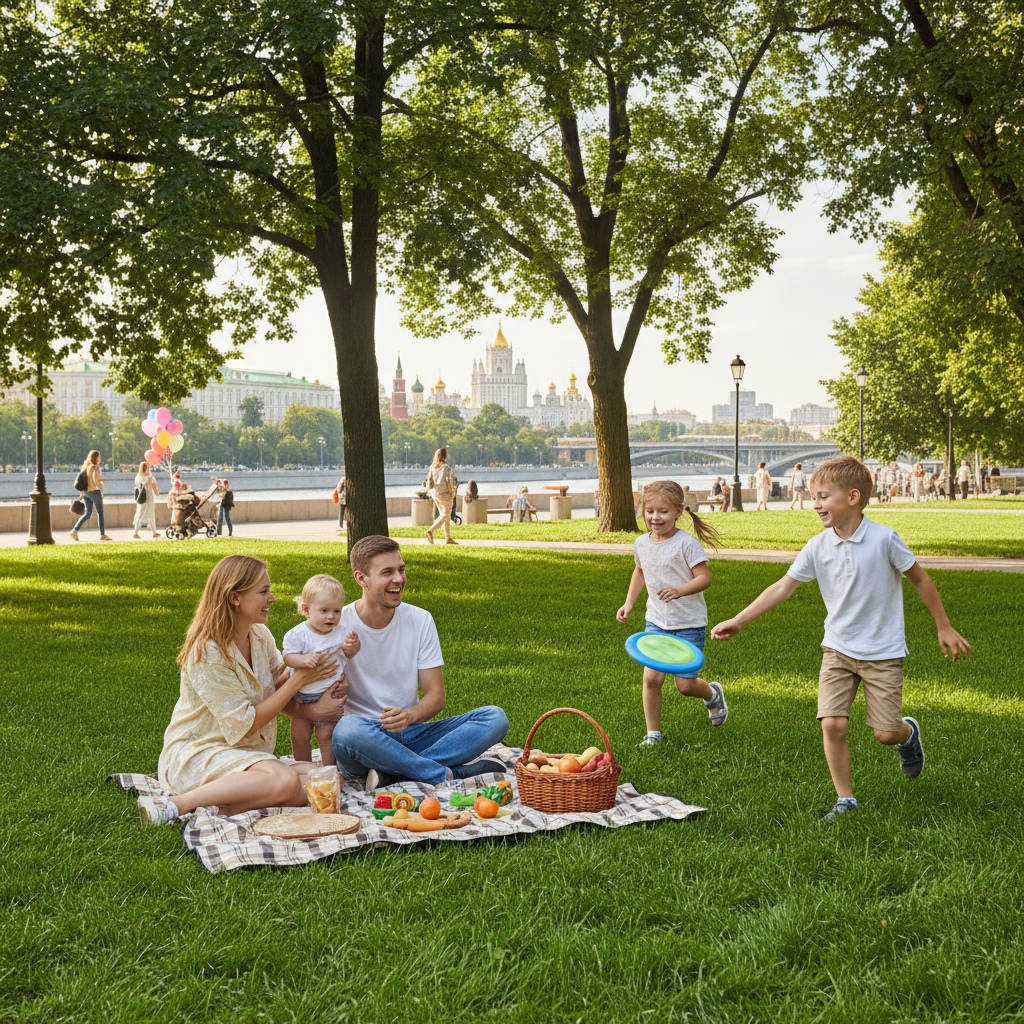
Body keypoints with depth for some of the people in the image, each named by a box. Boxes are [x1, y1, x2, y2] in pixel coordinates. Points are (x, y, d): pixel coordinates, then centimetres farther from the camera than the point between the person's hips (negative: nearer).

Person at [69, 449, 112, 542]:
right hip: (95, 491, -7)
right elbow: (96, 481, -23)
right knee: (100, 513, 5)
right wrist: (101, 481, -1)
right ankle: (102, 534, 11)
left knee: (87, 513, 11)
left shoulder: (85, 467, 9)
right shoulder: (95, 467, -14)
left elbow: (79, 481, 13)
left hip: (85, 492, 7)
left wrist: (81, 493, 18)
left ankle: (75, 530, -3)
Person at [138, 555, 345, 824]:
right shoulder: (206, 653, -17)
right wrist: (299, 679, -14)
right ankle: (178, 804, -25)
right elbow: (244, 726, -16)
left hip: (248, 754, 8)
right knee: (285, 781, -34)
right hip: (196, 751, -8)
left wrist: (312, 709, -12)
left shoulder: (261, 635, 7)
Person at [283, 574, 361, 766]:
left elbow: (348, 655, 7)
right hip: (303, 695, 0)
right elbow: (288, 657, -16)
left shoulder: (340, 631, -4)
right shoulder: (297, 635, -12)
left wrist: (351, 646, -16)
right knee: (299, 738, 10)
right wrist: (304, 659, -35)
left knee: (326, 736, 0)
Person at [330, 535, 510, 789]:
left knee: (495, 718, -15)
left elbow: (436, 696, 3)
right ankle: (448, 774, -25)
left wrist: (409, 715, -20)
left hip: (411, 734, 4)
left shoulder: (421, 620, 4)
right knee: (348, 729, -40)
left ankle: (391, 774, -28)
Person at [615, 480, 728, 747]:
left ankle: (712, 694, 33)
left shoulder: (686, 543, -15)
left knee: (685, 684, -2)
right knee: (651, 677, -8)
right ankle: (653, 733, 9)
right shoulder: (641, 543, 2)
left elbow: (704, 578, -18)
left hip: (689, 623, -4)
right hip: (656, 621, 4)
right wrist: (629, 603, 15)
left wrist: (680, 590, -35)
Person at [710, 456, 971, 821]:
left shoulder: (884, 538, -15)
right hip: (838, 649, 3)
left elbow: (920, 579, -2)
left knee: (885, 733, 0)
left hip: (883, 651, -3)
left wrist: (944, 628, 5)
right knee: (832, 724, -9)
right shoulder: (817, 547, -6)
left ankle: (908, 733, 37)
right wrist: (737, 621, -9)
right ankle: (845, 799, 8)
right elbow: (782, 588, -4)